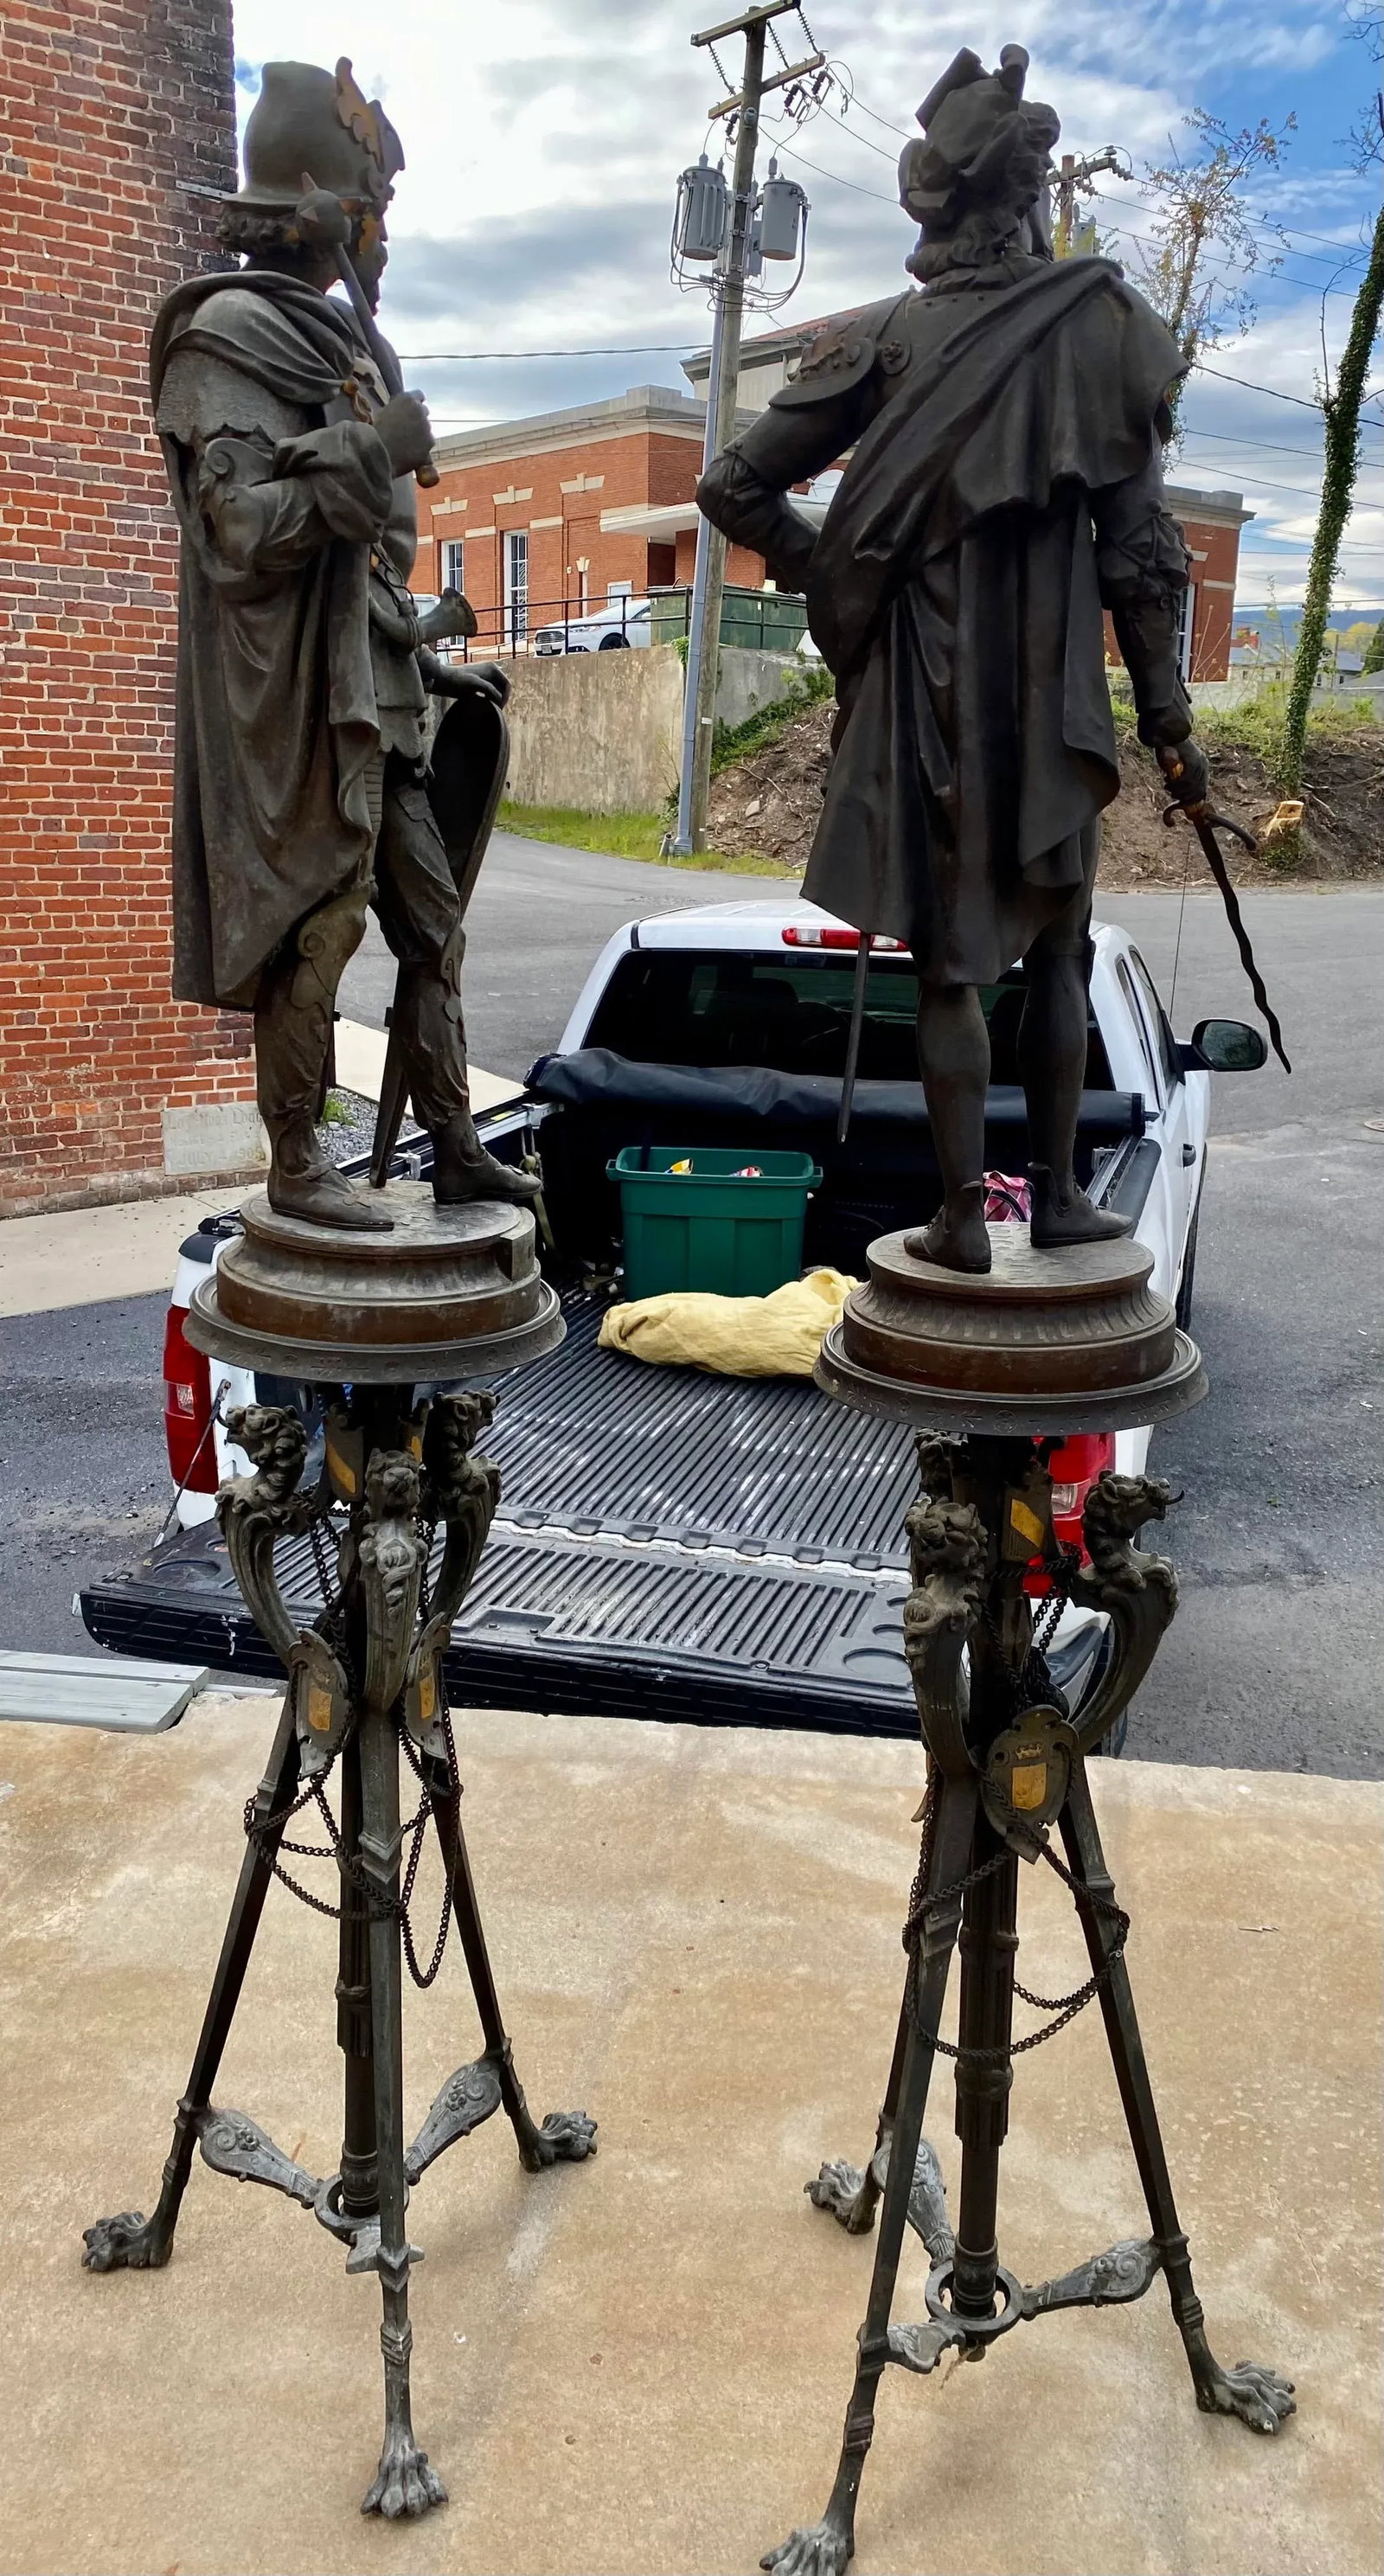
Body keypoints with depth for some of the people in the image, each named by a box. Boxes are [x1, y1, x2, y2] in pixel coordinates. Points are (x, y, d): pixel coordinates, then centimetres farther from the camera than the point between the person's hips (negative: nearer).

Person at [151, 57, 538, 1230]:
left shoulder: (331, 340, 22)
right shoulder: (230, 332, -7)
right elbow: (241, 528, -18)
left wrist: (436, 669, 22)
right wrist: (371, 457, -23)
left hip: (374, 698, 9)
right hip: (296, 701, -9)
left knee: (432, 924, 9)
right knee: (314, 929, -6)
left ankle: (457, 1149, 17)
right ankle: (298, 1166, 5)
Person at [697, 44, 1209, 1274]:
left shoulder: (881, 339, 0)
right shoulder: (1102, 323, -3)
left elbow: (736, 489, 0)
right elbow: (1138, 543, -4)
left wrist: (836, 578, 13)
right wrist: (1170, 720, 1)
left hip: (920, 692, 1)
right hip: (1054, 696, 0)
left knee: (949, 958, 5)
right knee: (1055, 949, 14)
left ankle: (962, 1216, 5)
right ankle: (1059, 1193, 17)